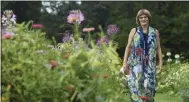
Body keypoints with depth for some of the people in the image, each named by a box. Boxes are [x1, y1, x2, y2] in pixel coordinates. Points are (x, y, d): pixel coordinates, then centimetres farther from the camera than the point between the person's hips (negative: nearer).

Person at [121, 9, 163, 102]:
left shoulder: (155, 32, 9)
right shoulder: (134, 31, 6)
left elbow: (158, 48, 11)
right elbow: (128, 47, 5)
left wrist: (160, 63, 3)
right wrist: (125, 63, -1)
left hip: (149, 64, 1)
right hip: (136, 64, -1)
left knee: (149, 86, -5)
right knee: (136, 86, -8)